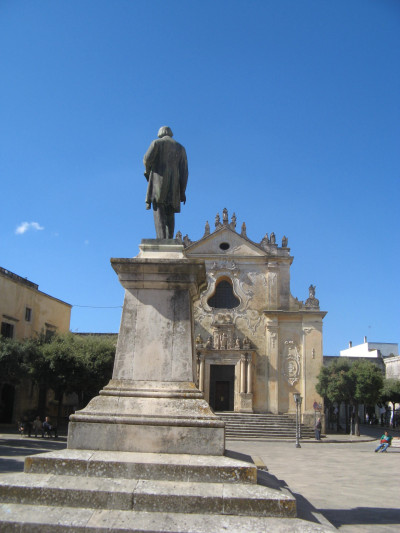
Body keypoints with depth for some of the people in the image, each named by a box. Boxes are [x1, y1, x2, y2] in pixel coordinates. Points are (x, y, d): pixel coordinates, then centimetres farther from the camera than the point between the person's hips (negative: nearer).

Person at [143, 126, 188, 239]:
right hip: (173, 185, 4)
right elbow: (184, 170, 7)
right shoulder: (180, 148, 17)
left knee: (158, 211, -9)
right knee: (170, 214, 8)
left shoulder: (156, 143, 7)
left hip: (158, 180, -3)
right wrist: (182, 191, 5)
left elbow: (147, 158, -9)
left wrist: (148, 170, 14)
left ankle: (161, 239, -25)